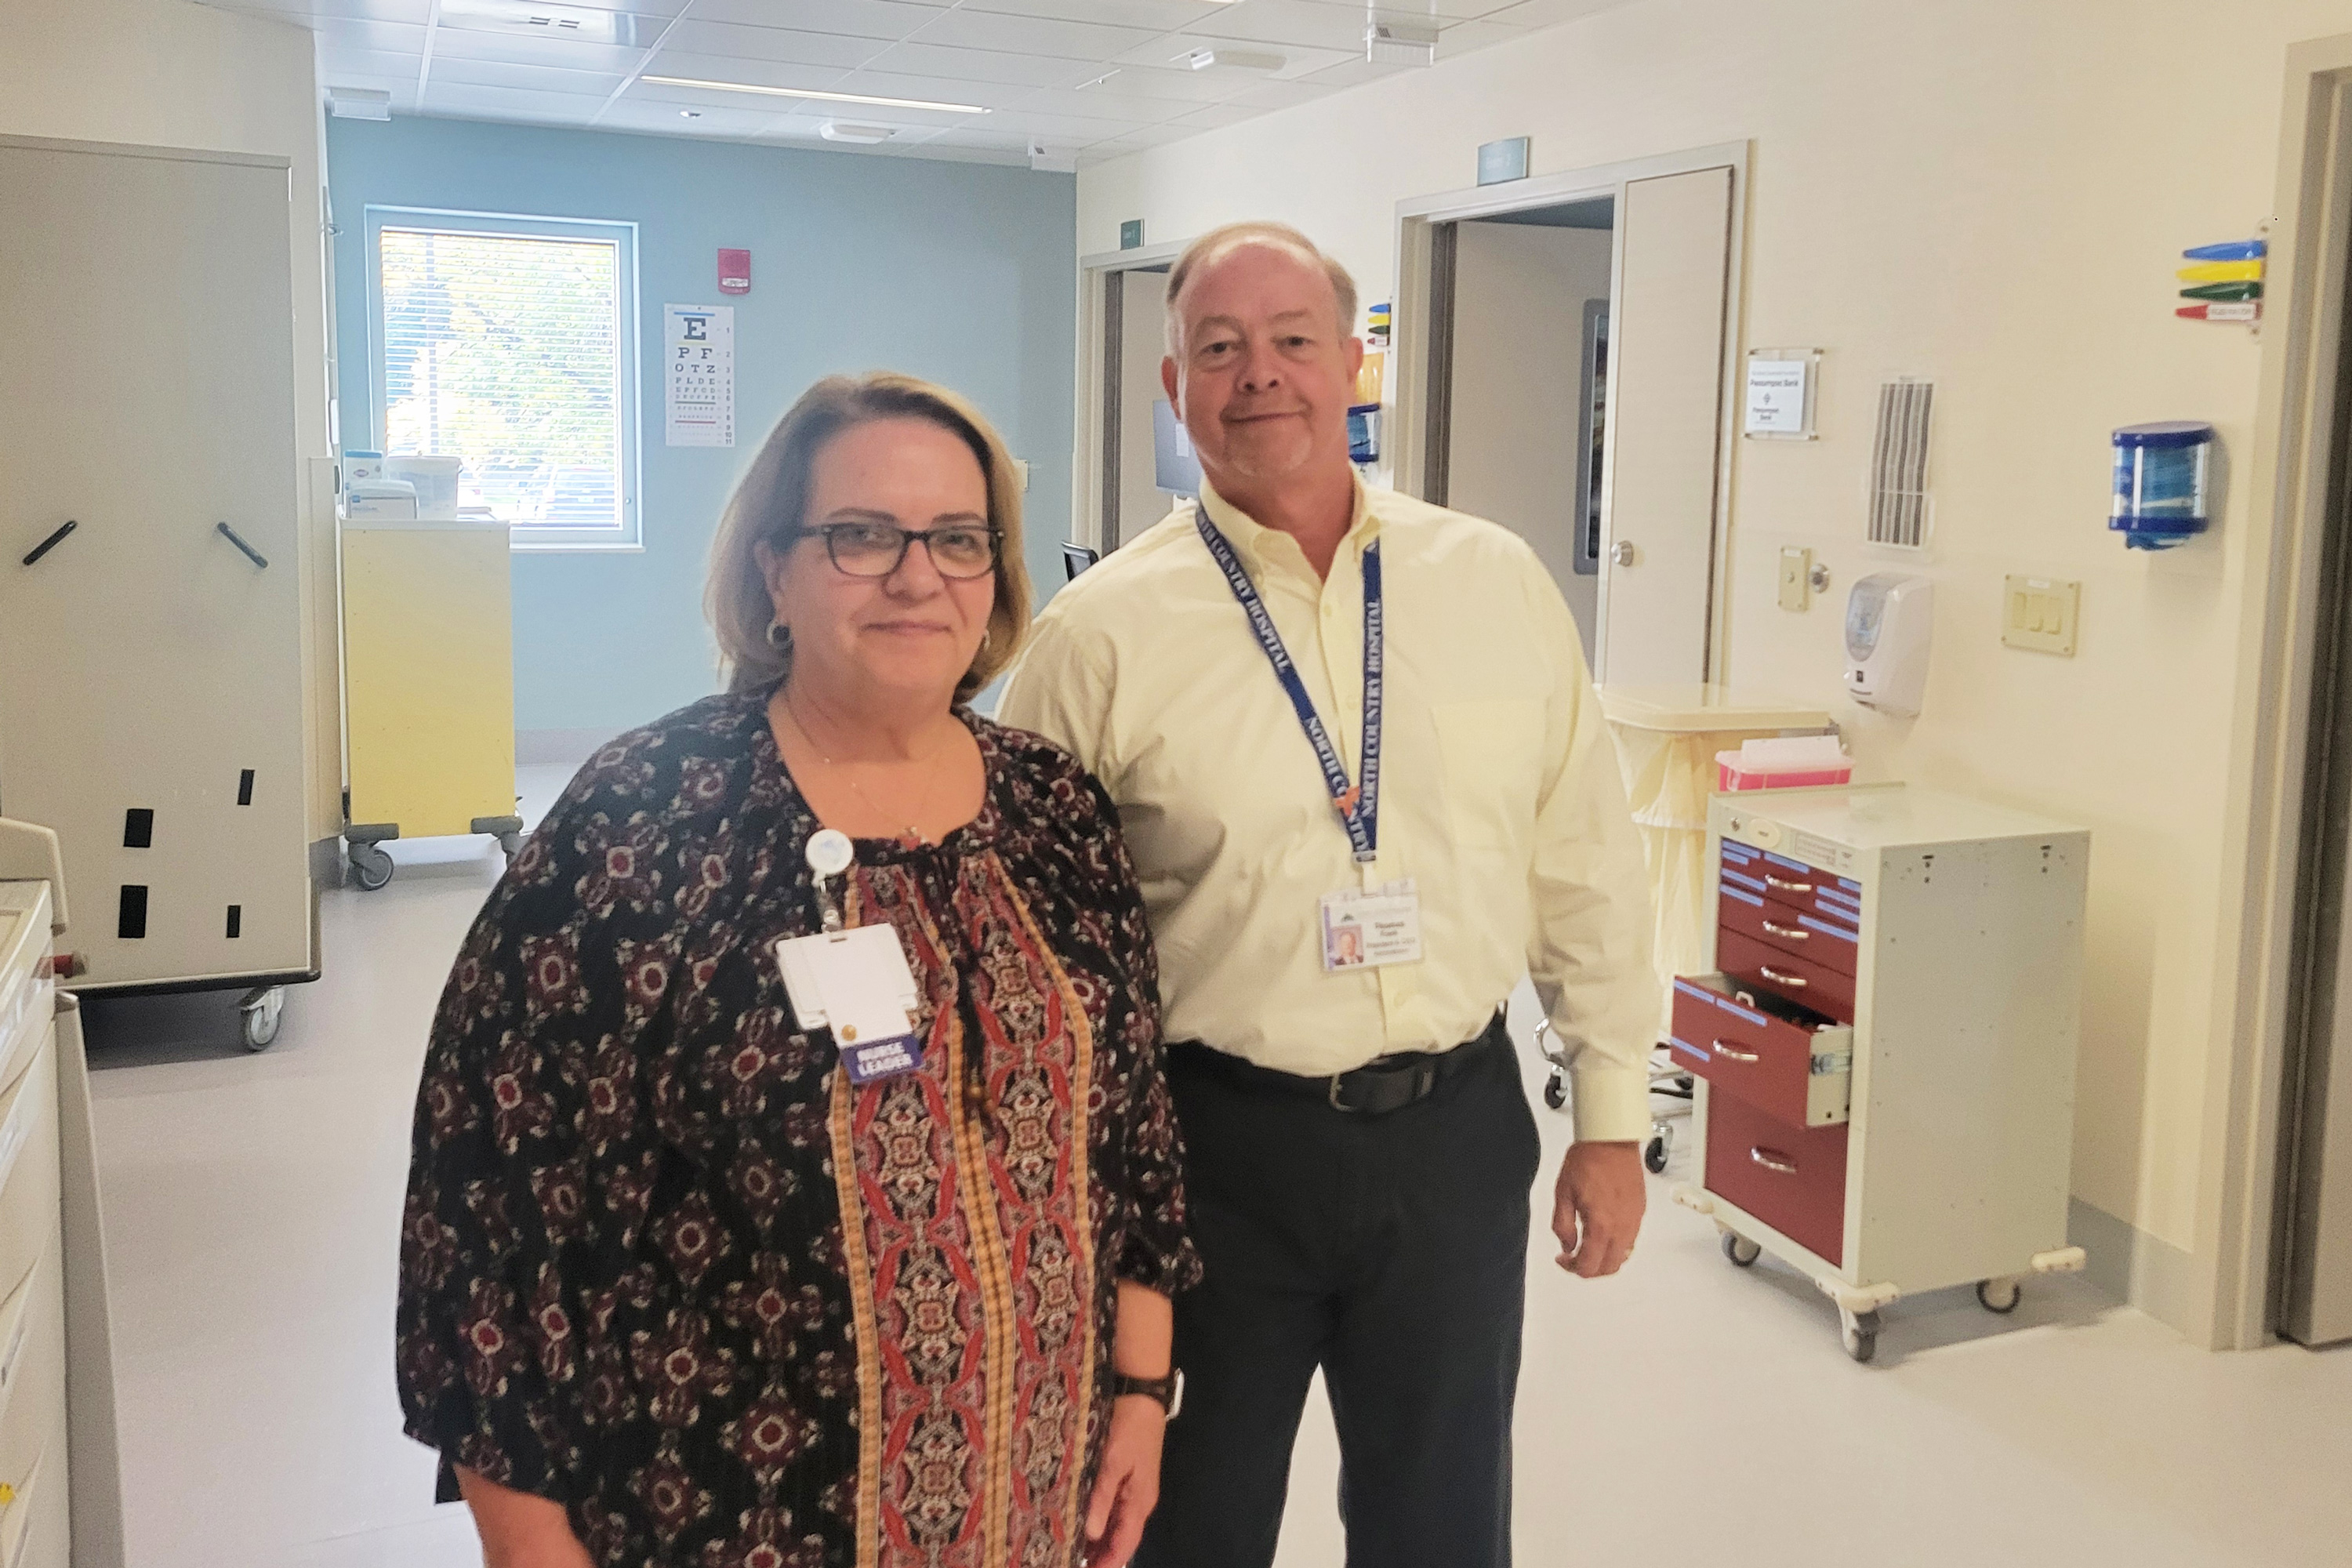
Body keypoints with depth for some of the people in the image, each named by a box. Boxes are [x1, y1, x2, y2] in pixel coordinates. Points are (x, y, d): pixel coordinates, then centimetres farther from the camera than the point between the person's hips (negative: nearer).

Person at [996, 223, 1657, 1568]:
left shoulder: (1498, 586, 0)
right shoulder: (1104, 633, -8)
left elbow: (1587, 869, 6)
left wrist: (1613, 1119, 7)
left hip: (1458, 1123, 2)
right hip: (1216, 1141, -2)